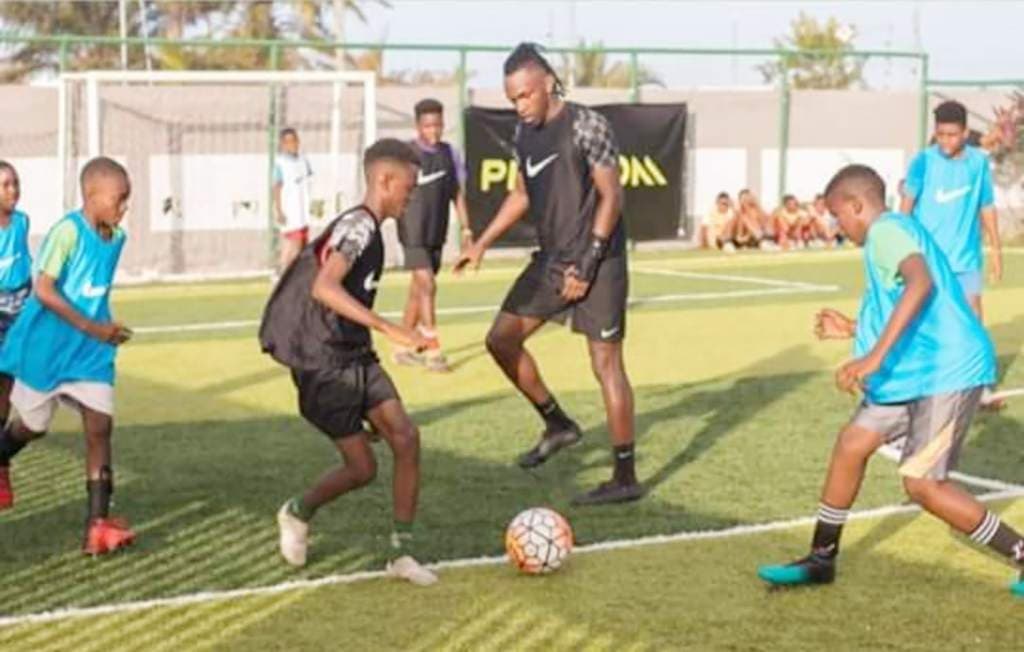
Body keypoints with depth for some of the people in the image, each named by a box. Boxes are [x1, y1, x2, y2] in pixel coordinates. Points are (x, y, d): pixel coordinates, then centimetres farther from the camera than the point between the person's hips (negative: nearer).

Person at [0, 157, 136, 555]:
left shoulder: (116, 238, 2)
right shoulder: (67, 231, -20)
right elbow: (44, 290, -25)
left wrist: (106, 329, 12)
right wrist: (92, 327, -26)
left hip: (90, 351, 5)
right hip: (46, 347, -5)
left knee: (100, 426, -8)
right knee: (35, 425, 13)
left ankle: (98, 526, -10)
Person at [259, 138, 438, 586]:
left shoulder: (369, 229, 12)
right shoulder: (358, 225, -18)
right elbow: (324, 288, -35)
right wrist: (388, 328, -40)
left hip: (356, 358, 8)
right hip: (324, 364, -8)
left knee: (406, 438, -6)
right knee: (362, 468, -2)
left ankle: (401, 552, 2)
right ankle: (298, 514, 27)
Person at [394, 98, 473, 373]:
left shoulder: (450, 153, 8)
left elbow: (457, 193, 13)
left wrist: (466, 229, 9)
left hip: (437, 233, 6)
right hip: (414, 231, -6)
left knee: (418, 289, 12)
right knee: (427, 286, -14)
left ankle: (402, 348, 22)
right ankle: (433, 350, -13)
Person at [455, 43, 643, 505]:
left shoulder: (586, 126, -15)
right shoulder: (523, 133, 8)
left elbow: (611, 196, -16)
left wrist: (589, 263, -19)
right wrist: (482, 243, 13)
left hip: (596, 261, -8)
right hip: (551, 259, 8)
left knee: (605, 362, -6)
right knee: (502, 339, 7)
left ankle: (625, 478, 0)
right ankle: (557, 424, 23)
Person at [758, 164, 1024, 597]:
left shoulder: (886, 230, -11)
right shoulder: (894, 231, 20)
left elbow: (921, 283, -32)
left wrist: (876, 354, -37)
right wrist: (854, 329, 36)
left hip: (945, 372, -10)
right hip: (918, 371, 10)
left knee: (923, 485, -9)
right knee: (852, 443, 10)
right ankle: (821, 558, 21)